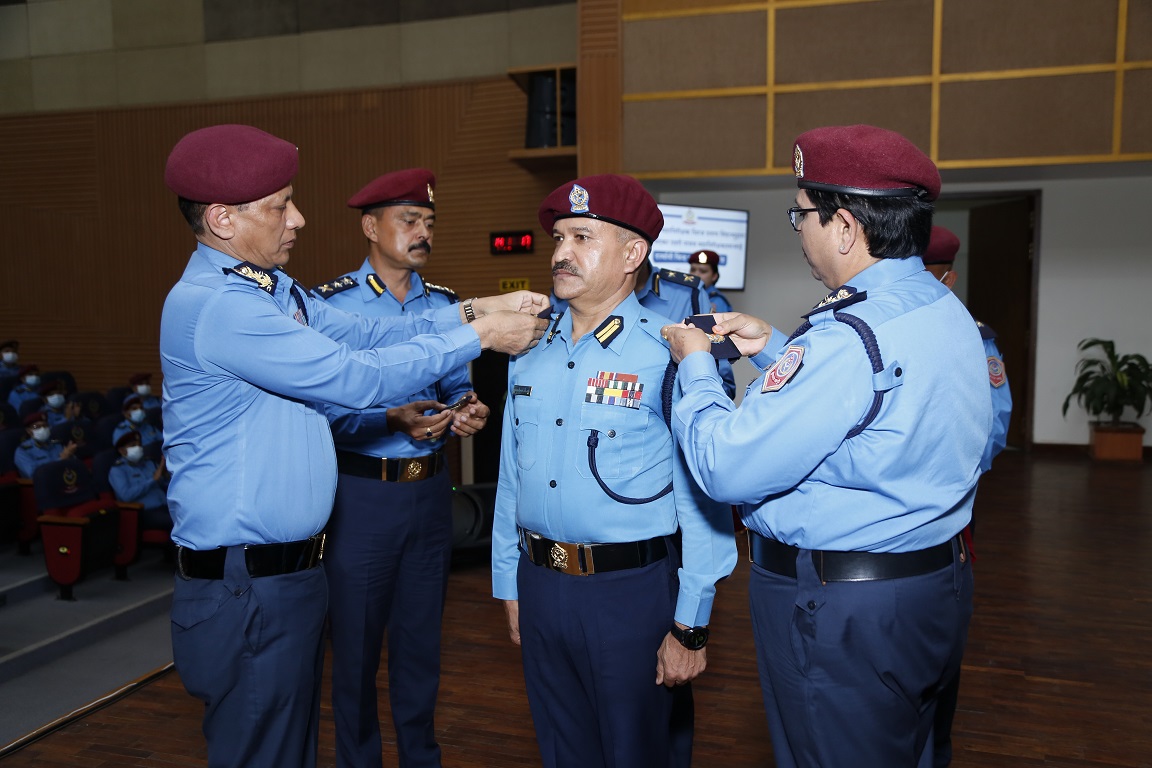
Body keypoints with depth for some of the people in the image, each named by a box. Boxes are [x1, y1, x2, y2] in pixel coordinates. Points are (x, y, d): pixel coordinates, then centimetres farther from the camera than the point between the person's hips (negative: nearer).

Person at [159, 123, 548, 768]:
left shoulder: (275, 290, 9)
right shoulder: (215, 305, -22)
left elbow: (366, 334, 7)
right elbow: (357, 377, -23)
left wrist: (471, 309, -3)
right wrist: (479, 334, -15)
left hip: (292, 569, 9)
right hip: (246, 588, -9)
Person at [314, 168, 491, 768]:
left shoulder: (444, 304, 7)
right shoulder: (330, 303, -8)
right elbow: (319, 407, -12)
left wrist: (468, 410, -10)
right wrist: (393, 421, -25)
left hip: (430, 489, 4)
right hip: (360, 493, -4)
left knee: (421, 639, 18)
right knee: (355, 644, 10)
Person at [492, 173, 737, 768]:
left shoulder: (670, 354, -13)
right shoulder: (531, 351, 6)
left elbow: (701, 500, -14)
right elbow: (511, 479, 11)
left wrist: (690, 627, -13)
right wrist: (509, 585, 13)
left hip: (633, 590, -5)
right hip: (540, 584, 6)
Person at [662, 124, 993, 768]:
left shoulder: (849, 339, -28)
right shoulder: (945, 311, 4)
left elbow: (727, 467, -25)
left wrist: (696, 366, -9)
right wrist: (774, 350, 11)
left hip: (842, 616, -9)